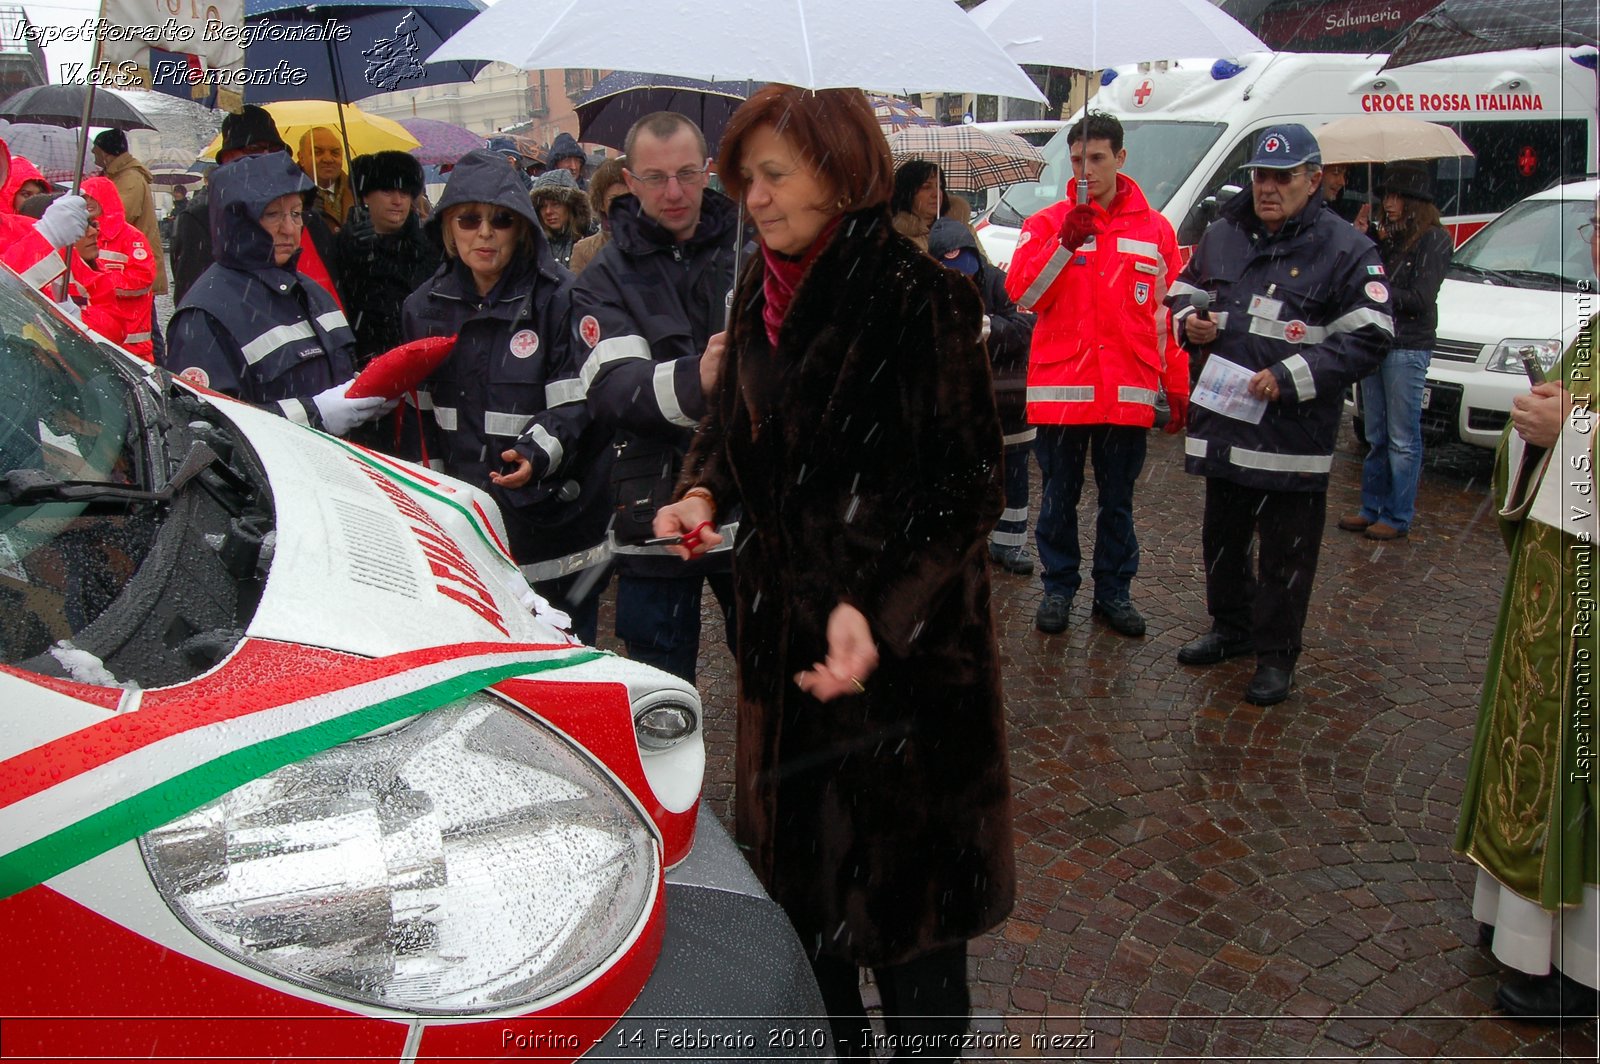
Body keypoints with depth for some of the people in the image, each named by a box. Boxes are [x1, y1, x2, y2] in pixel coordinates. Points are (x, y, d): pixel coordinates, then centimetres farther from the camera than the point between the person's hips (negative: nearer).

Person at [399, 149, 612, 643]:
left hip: (554, 519, -4)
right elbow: (422, 414, 16)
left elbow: (578, 400, -12)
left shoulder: (559, 297, -8)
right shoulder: (424, 307, 9)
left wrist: (539, 452, -28)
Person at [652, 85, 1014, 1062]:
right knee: (799, 845, 19)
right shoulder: (761, 295, 6)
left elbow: (965, 485, -17)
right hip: (787, 614, 7)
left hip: (901, 634, -7)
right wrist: (704, 493, -4)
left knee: (901, 864, 7)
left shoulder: (918, 297, -16)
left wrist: (875, 608, -27)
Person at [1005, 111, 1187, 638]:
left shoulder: (1155, 229, 7)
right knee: (1059, 496, 8)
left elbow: (1169, 313, 9)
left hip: (1128, 391, 1)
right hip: (1060, 385, -1)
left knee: (1118, 499, 11)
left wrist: (1177, 386, 7)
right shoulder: (1047, 222, 3)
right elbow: (1022, 293, -9)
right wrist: (1065, 243, -21)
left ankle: (1114, 591, 24)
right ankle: (1059, 588, 22)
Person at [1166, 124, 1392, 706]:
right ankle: (1230, 628, 39)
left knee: (1286, 551, 4)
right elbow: (1185, 290, 22)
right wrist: (1190, 321, -3)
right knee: (1221, 536, 19)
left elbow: (1369, 337, -13)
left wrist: (1290, 378, -21)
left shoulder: (1346, 249, -8)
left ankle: (1276, 656, 18)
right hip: (1223, 420, 6)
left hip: (1295, 434, -5)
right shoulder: (1222, 235, 8)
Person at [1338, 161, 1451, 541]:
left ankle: (1398, 517, 5)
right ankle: (1372, 509, 20)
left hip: (1408, 348, -7)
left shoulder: (1435, 239, -7)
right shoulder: (1389, 239, 15)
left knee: (1402, 438, -1)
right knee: (1376, 435, 12)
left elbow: (1420, 299, -13)